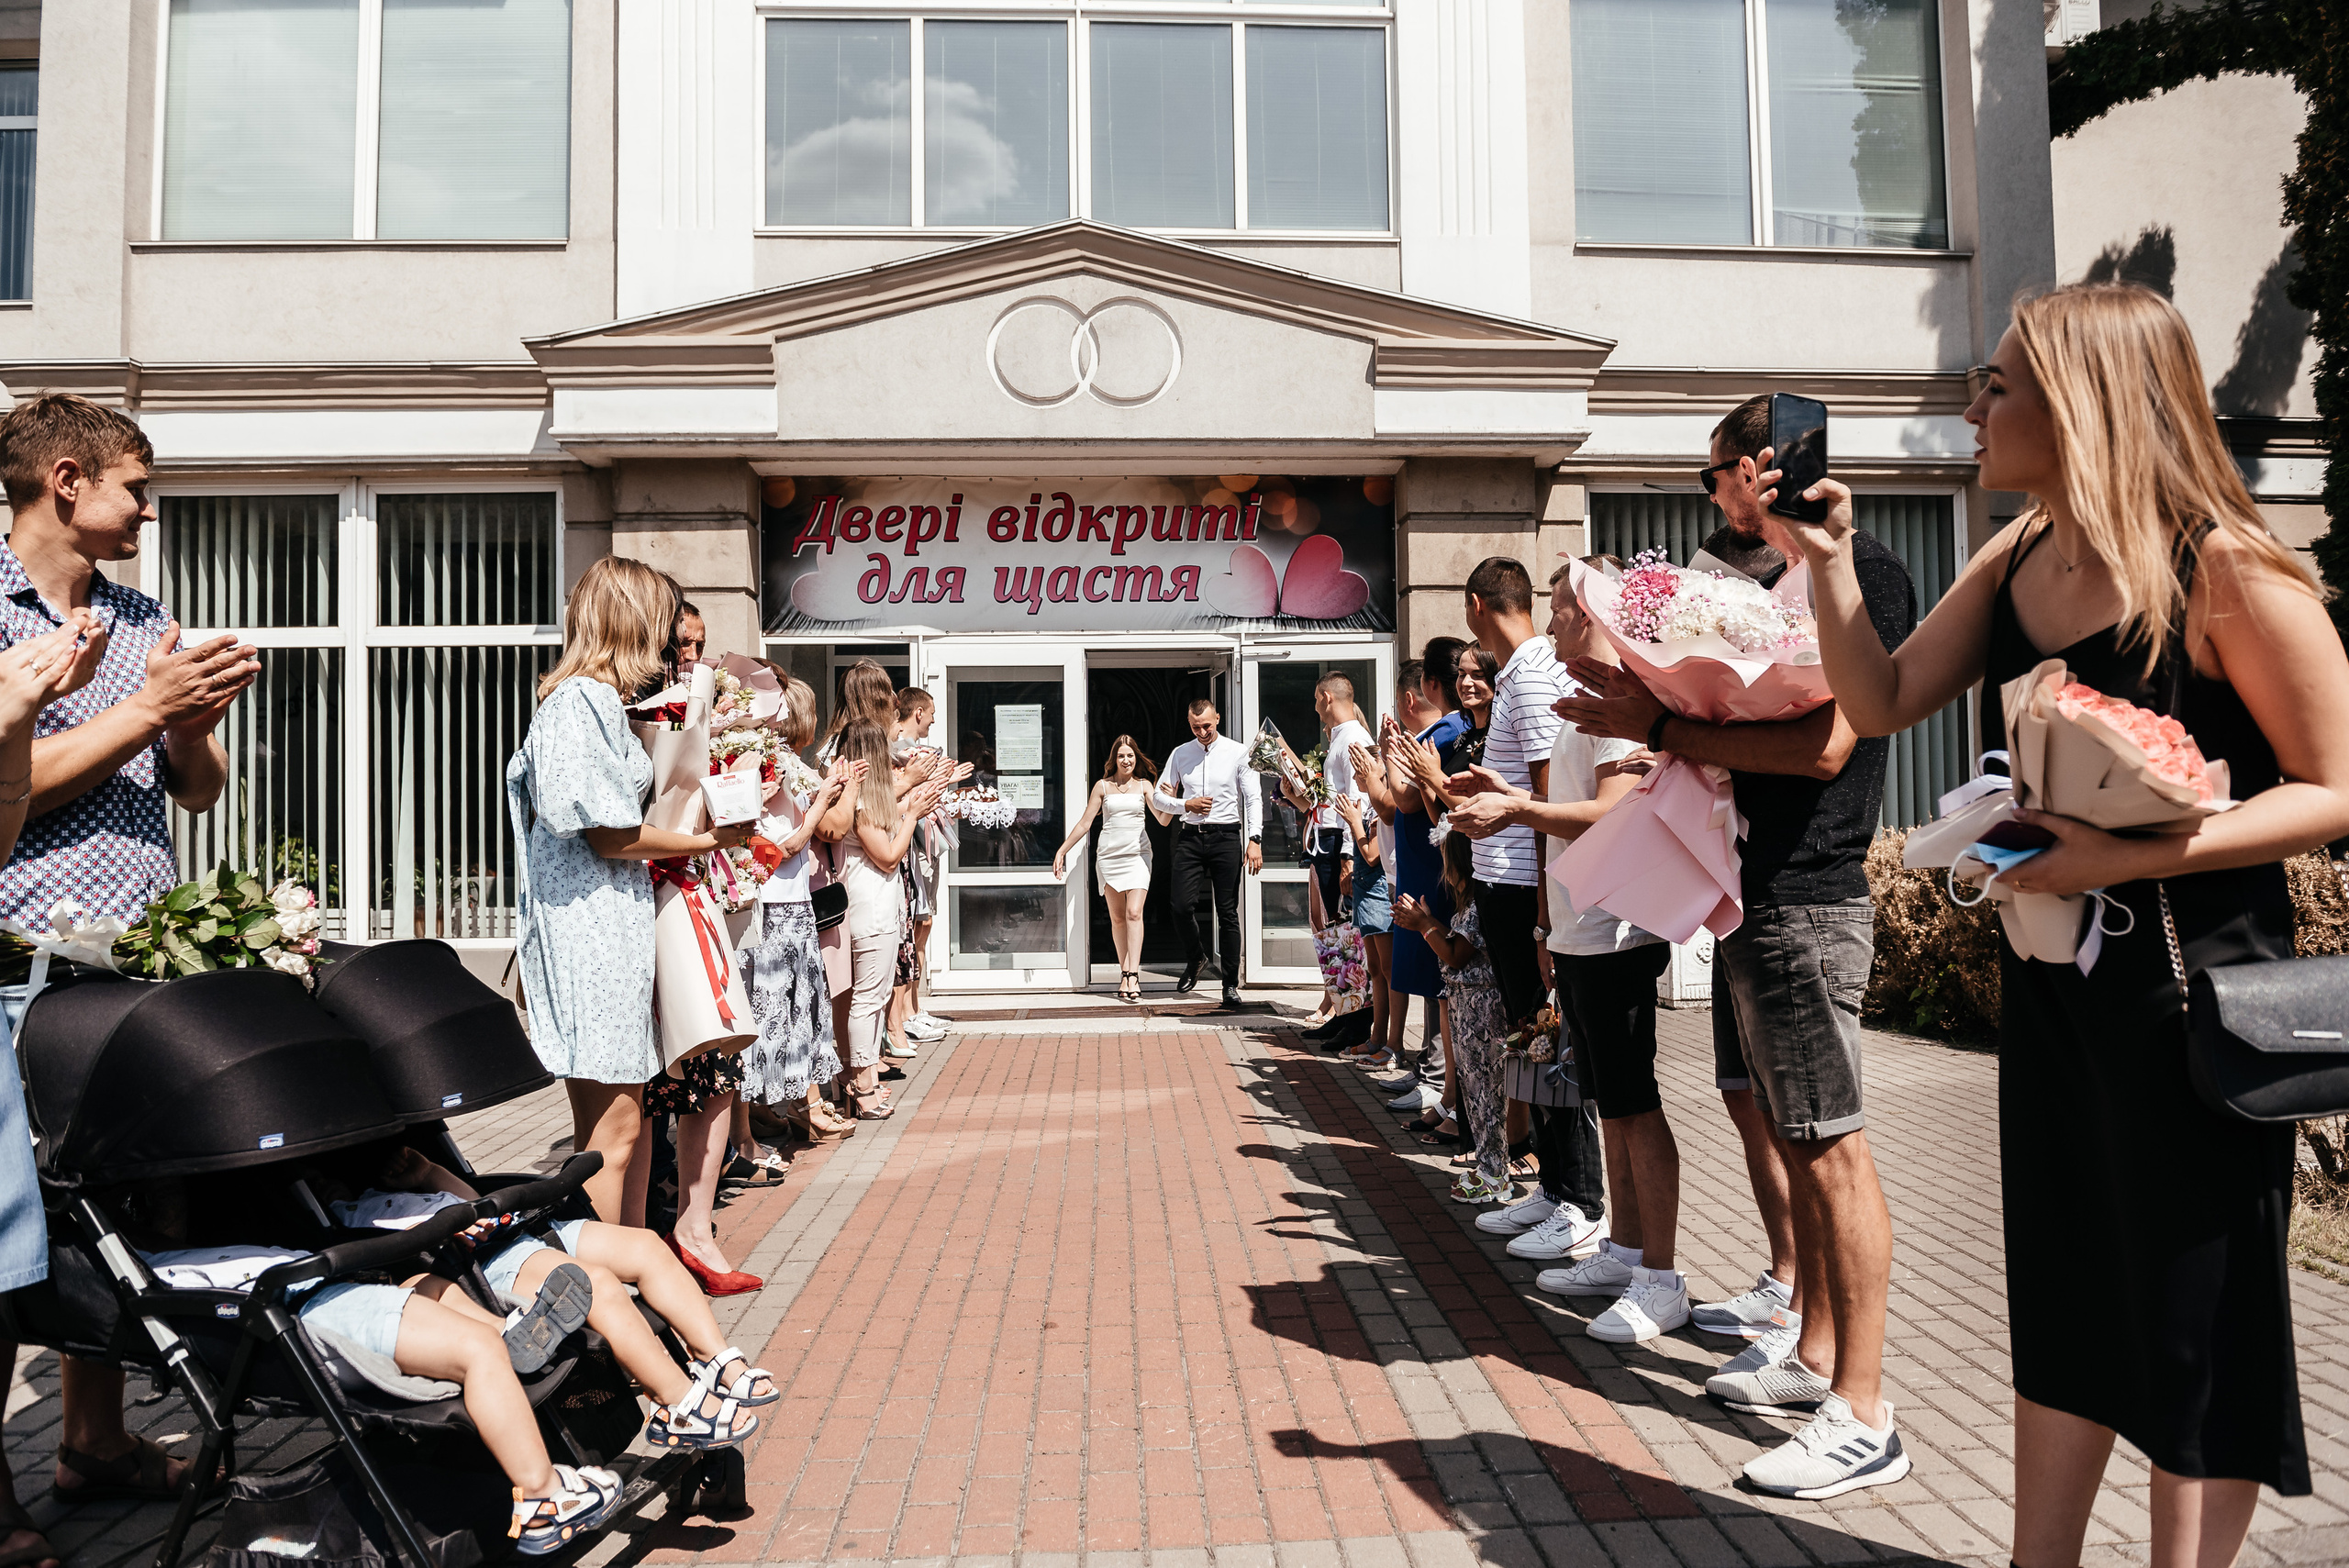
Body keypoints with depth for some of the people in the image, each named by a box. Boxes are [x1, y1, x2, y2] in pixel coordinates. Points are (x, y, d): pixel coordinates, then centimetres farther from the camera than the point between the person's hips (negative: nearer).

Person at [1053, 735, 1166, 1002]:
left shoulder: (1144, 785, 9)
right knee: (1117, 918, 2)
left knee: (1134, 913, -14)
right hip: (1109, 857, 1)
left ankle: (1132, 974, -18)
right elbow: (1084, 823, 10)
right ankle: (1125, 973, 8)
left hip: (1138, 855, -1)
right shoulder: (1102, 786, 8)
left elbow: (1163, 820, 0)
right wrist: (1061, 851, 7)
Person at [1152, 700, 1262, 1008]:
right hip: (1190, 836, 2)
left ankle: (1231, 985, 7)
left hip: (1226, 836, -2)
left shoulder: (1237, 753, 2)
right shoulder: (1180, 754, 10)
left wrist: (1255, 840, -12)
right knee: (1182, 906, -7)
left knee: (1228, 913, -1)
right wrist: (1186, 805, -5)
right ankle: (1195, 958, 23)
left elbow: (1253, 799, -1)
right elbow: (1158, 797, 14)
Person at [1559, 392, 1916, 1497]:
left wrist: (1663, 728, -19)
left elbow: (1823, 743, -21)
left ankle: (1863, 1417, 3)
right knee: (1787, 1138, 15)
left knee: (1829, 1147, -5)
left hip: (1807, 901, -9)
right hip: (1751, 895, 9)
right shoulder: (1770, 586, 18)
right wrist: (1638, 695, 4)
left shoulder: (1865, 575, -10)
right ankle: (1811, 1350, 28)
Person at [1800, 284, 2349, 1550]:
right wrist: (1827, 560, -5)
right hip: (2050, 979, 7)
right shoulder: (2013, 559, 4)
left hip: (2192, 983, -7)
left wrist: (2132, 856, -26)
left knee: (2196, 1325, 8)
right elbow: (1882, 702, 5)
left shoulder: (2222, 568, -15)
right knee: (2060, 1303, 18)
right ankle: (2039, 1552, 34)